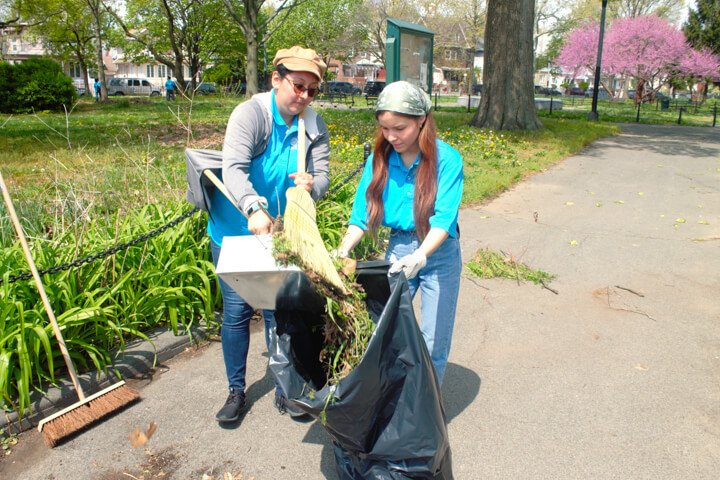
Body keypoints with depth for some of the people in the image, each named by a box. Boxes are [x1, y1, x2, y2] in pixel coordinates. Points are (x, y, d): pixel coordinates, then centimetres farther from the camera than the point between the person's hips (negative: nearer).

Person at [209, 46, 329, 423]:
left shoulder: (314, 127, -3)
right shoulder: (250, 113, -16)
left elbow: (322, 177, -8)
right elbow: (233, 169, -30)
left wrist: (311, 185, -33)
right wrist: (254, 209, -47)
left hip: (281, 234, 3)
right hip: (234, 232, -2)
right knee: (236, 311, 6)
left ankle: (284, 390, 26)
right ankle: (236, 391, 26)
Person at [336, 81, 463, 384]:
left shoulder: (446, 160, -15)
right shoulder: (378, 160, -3)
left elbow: (444, 218, -22)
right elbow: (361, 214, -3)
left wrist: (420, 256, -38)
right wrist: (343, 251, -18)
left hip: (439, 253, -3)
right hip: (397, 249, 3)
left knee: (432, 344, 7)